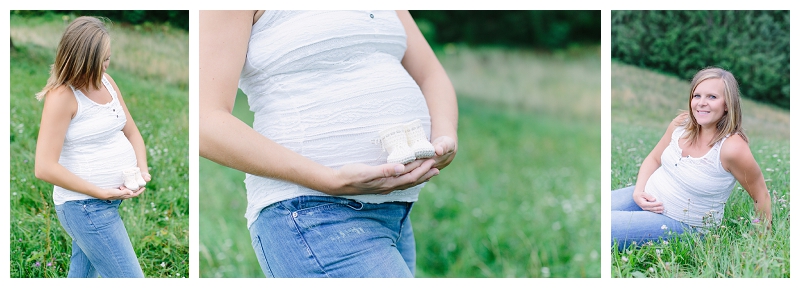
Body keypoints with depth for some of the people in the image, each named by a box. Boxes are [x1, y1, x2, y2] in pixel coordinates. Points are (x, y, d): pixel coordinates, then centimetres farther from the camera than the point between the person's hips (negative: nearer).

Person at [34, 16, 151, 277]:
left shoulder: (105, 81, 7)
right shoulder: (62, 96, -18)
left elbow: (131, 131, 16)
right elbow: (45, 168, -21)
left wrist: (142, 169, -4)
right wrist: (101, 192, -20)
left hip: (109, 202, 8)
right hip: (85, 205, -8)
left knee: (81, 275, 18)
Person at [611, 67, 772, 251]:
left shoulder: (732, 148, -23)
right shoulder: (681, 124, -4)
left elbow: (760, 194, -10)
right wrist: (638, 192, -6)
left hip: (681, 223, -6)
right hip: (645, 199, 6)